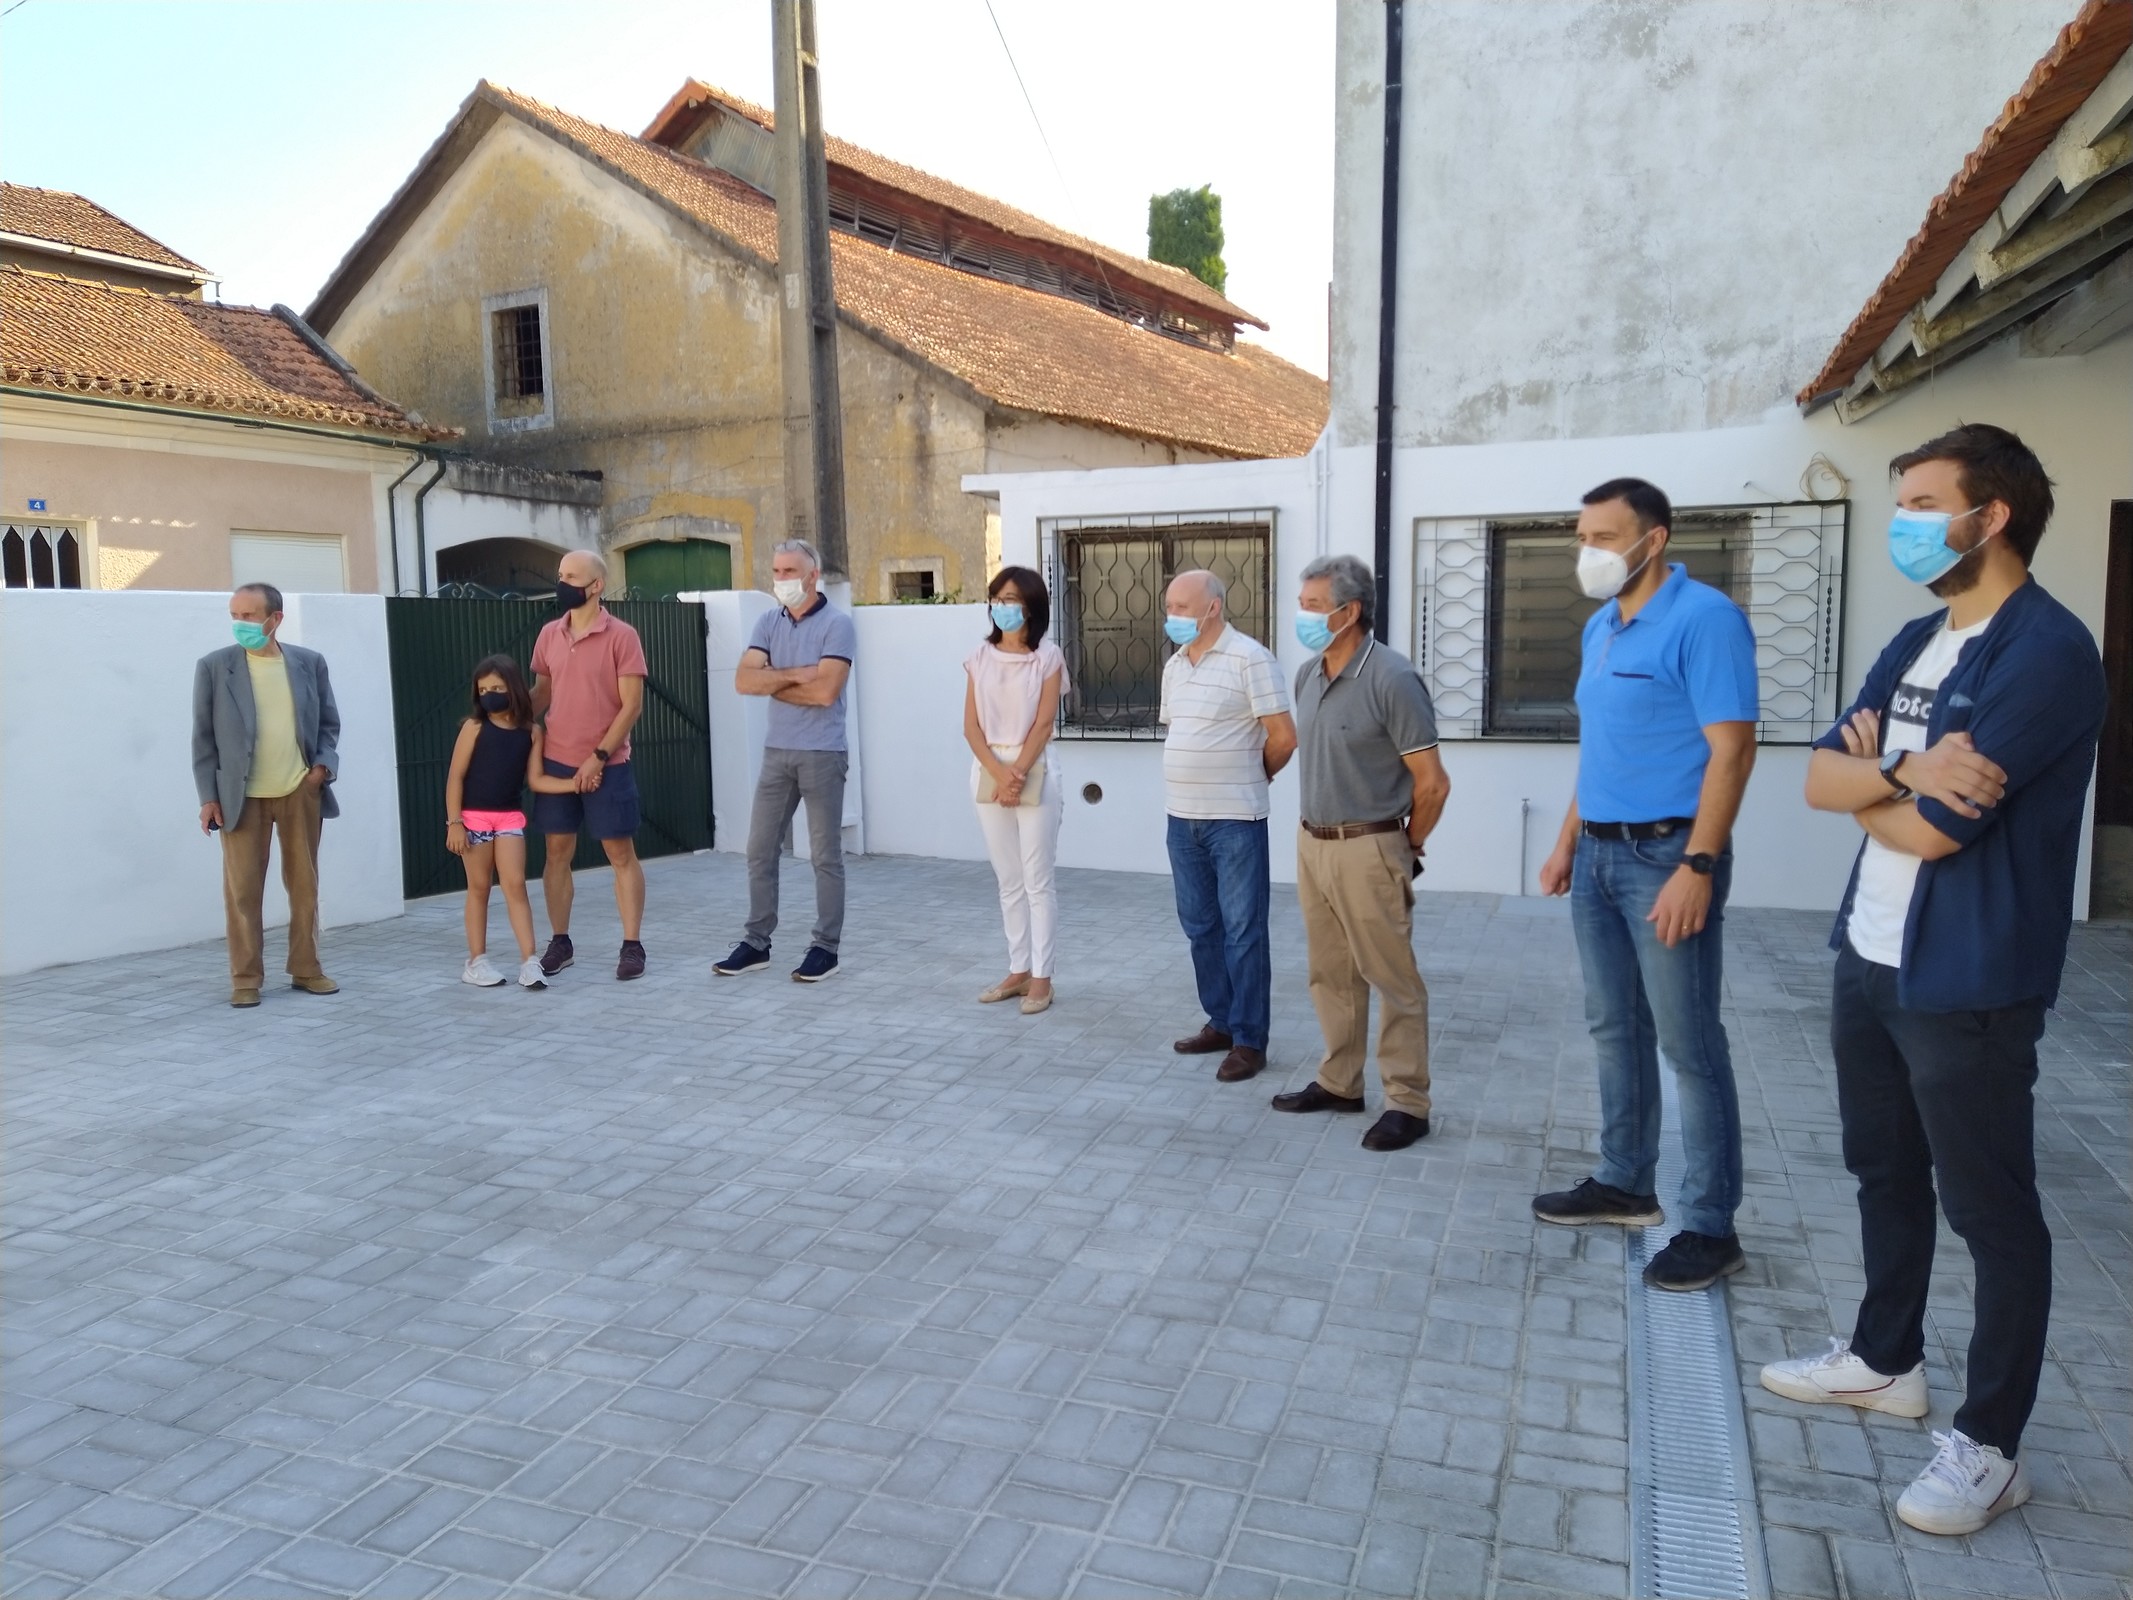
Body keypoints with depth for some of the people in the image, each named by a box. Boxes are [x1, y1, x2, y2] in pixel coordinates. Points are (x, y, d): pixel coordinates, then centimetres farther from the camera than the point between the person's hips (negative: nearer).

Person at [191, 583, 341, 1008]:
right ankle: (246, 978, 10)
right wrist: (208, 796, -4)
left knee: (305, 885, 8)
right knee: (242, 890, 1)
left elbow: (329, 723, 12)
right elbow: (203, 737, 1)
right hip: (242, 796, -2)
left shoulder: (310, 663, 5)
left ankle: (306, 969, 19)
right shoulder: (214, 666, 0)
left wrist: (323, 764, -6)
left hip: (301, 792, 2)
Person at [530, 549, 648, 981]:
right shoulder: (549, 636, 7)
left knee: (621, 854, 2)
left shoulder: (621, 636, -8)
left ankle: (632, 945, 9)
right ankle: (559, 942, 20)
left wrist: (598, 758, -14)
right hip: (556, 763, 5)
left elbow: (631, 705, -10)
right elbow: (542, 693, 16)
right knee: (557, 853, 9)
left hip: (607, 766, -5)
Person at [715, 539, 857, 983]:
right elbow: (743, 680, -4)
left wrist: (772, 683, -7)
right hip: (776, 751, 6)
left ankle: (826, 946, 10)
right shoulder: (768, 622, 8)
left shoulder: (836, 624, -8)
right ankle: (757, 942, 18)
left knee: (825, 854, 2)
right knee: (760, 849, 8)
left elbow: (825, 691, -20)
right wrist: (796, 673, -15)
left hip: (822, 753, -6)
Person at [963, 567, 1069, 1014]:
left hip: (1035, 773, -4)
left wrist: (1018, 773, -16)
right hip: (988, 773, 4)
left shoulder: (1048, 657, -2)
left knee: (1038, 880, 0)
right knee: (1008, 881, 11)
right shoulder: (980, 657, 7)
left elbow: (1043, 724, -8)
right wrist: (998, 772, -12)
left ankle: (1041, 977, 6)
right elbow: (971, 726, 1)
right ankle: (1018, 971, 19)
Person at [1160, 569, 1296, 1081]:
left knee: (1242, 931, 0)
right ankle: (1222, 1022, 28)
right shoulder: (1174, 665, 11)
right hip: (1182, 817, 8)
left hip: (1234, 818, -7)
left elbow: (1284, 736, -12)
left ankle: (1250, 1041, 8)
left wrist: (1258, 775, 3)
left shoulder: (1249, 658, -12)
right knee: (1200, 925, 14)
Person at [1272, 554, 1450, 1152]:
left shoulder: (1392, 679, -17)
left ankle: (1408, 1103, 11)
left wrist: (1405, 849, -1)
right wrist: (1316, 832, 18)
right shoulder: (1308, 675, 7)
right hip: (1312, 843, 8)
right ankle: (1339, 1082, 29)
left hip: (1367, 849, -7)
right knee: (1331, 973, 16)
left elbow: (1432, 784, -13)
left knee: (1392, 979, 2)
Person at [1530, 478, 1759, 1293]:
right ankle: (1625, 1183, 29)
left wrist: (1696, 868, -23)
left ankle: (1711, 1227, 9)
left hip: (1666, 855, -8)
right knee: (1615, 1029, 16)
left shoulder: (1703, 618, -13)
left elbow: (1731, 749, -18)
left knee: (1689, 1044, -1)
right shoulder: (1600, 627, 13)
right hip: (1598, 855, 9)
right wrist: (1567, 842, 18)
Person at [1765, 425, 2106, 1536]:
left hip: (1966, 985, -8)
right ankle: (1885, 1360, 39)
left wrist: (1872, 784, -3)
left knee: (1991, 1212, 5)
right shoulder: (1915, 642, 10)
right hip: (1868, 960, 9)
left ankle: (1989, 1445, 19)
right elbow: (1820, 779, 2)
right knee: (1884, 1172, 21)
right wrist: (1904, 770, -17)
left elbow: (1930, 830, -23)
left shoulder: (2047, 650, -17)